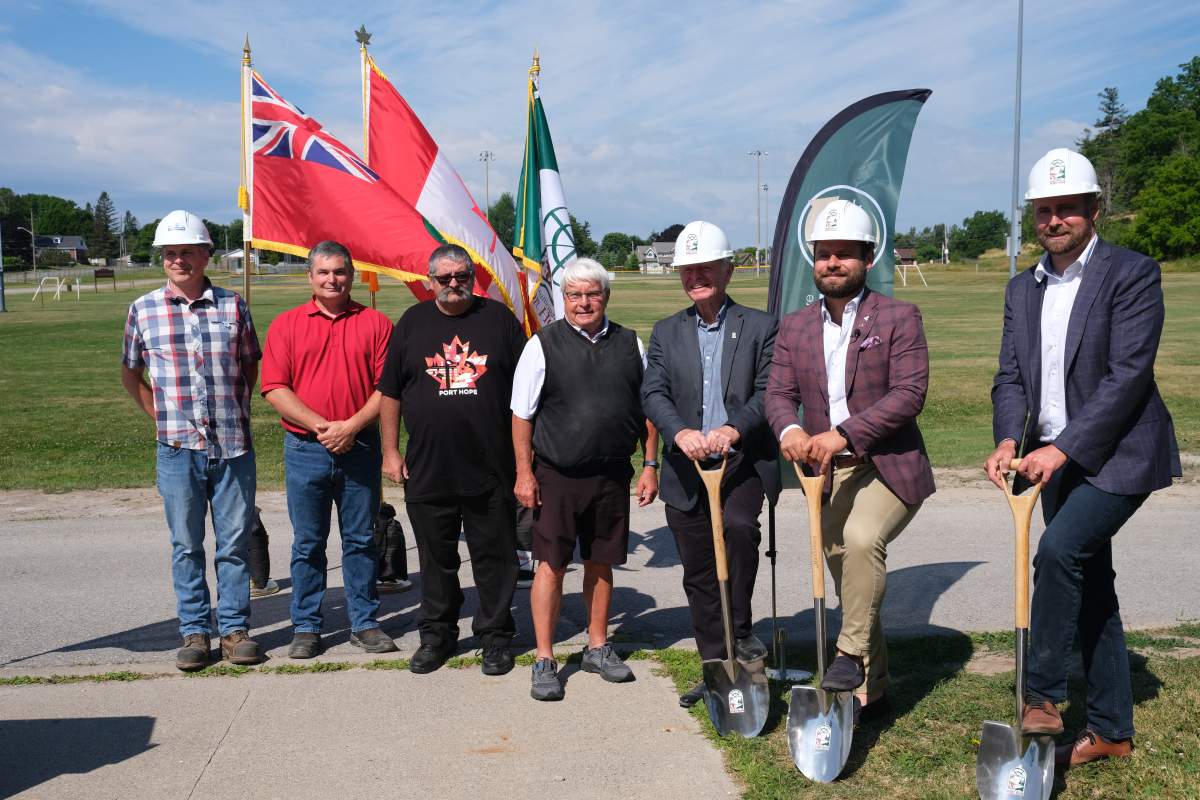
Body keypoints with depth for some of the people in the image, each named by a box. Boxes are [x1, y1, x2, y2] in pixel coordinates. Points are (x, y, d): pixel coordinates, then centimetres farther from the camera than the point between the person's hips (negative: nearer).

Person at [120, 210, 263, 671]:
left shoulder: (233, 306, 4)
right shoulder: (144, 310, 4)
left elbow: (251, 365, 15)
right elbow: (130, 373, 16)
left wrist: (238, 410, 6)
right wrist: (159, 415, 6)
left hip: (233, 446, 0)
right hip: (177, 448, 0)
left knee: (235, 542, 5)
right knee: (186, 545, 7)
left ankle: (234, 628, 16)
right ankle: (194, 632, 18)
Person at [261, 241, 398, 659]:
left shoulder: (375, 323, 4)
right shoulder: (286, 324, 5)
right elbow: (275, 388, -3)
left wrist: (351, 426, -13)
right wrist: (321, 426, -13)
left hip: (360, 448, 0)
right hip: (305, 451, 0)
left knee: (361, 540, 8)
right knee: (307, 543, 8)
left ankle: (364, 623, 20)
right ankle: (306, 627, 19)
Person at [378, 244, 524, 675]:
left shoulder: (498, 318, 4)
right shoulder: (413, 322, 7)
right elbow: (390, 392, 9)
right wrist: (391, 451, 4)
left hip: (491, 468, -1)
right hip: (427, 470, 1)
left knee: (495, 557, 7)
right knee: (436, 559, 11)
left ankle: (495, 636, 20)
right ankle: (437, 635, 26)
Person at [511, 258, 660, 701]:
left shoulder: (629, 344, 6)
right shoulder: (543, 345, -3)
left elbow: (647, 410, 13)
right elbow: (522, 414, -2)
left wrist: (650, 466, 8)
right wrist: (524, 473, -7)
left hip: (612, 476, 3)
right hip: (556, 476, -3)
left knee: (601, 563, 13)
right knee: (551, 564, 0)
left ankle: (598, 648, 29)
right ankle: (544, 661, 11)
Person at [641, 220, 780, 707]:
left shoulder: (759, 326, 5)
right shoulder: (667, 332, 11)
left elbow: (769, 390, -6)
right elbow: (652, 393, -2)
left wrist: (734, 429, -24)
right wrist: (680, 433, -22)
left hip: (743, 462, -3)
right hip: (686, 469, 3)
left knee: (740, 527, -31)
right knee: (698, 573, 8)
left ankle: (740, 629, -8)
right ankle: (716, 666, 23)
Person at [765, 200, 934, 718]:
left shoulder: (899, 318, -6)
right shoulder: (794, 327, 8)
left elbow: (909, 393, -16)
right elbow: (778, 392, 1)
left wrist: (844, 434, -27)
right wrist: (790, 429, -23)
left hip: (888, 466, -5)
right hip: (827, 472, 5)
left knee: (862, 539, -33)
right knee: (847, 580, 12)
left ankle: (852, 653, -15)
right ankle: (870, 690, 27)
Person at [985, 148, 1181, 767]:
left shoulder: (1132, 274, -10)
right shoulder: (1023, 289, 9)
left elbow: (1127, 375, -19)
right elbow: (1011, 377, 4)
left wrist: (1063, 447, -25)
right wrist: (1008, 439, -15)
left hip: (1118, 455, -7)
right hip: (1056, 459, 7)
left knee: (1059, 549, -24)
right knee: (1089, 585, 12)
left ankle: (1041, 696, -8)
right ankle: (1110, 730, 23)